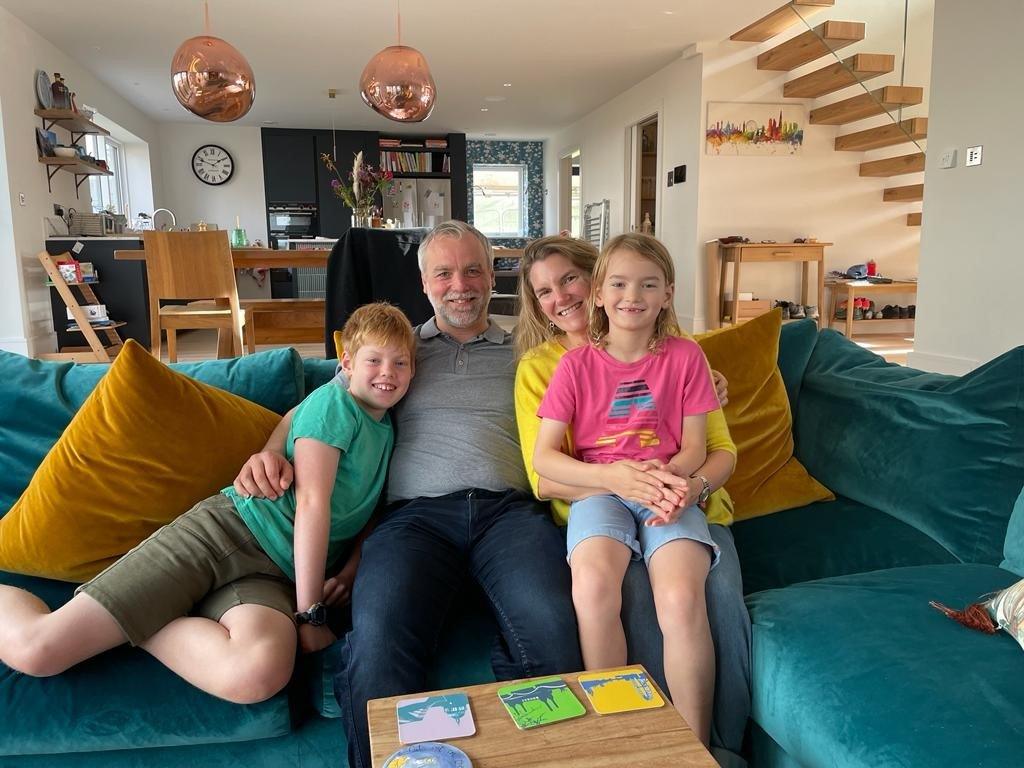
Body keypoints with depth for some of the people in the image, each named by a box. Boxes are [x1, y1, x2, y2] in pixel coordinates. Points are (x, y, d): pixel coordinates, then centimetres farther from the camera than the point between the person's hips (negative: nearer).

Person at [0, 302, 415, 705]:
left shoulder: (387, 431, 20)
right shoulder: (334, 401, -2)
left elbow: (366, 508, 24)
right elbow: (311, 502, -10)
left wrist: (354, 563, 1)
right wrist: (310, 612, -12)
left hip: (275, 578, 5)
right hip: (229, 531, -5)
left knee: (260, 675, -32)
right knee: (36, 649, -16)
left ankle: (139, 624, -7)